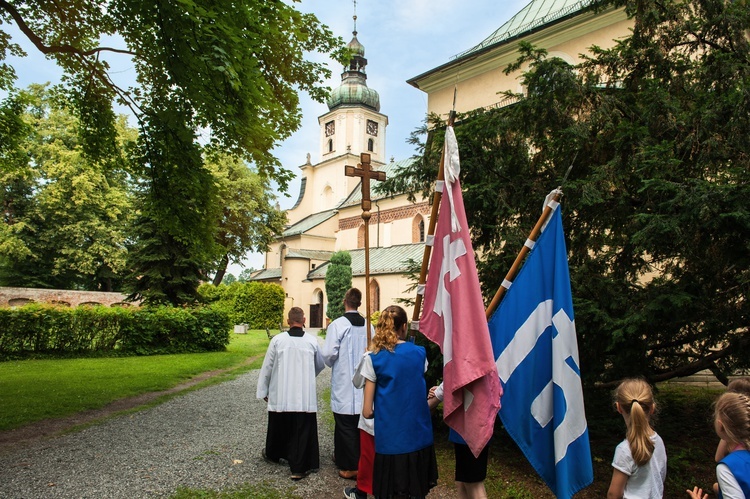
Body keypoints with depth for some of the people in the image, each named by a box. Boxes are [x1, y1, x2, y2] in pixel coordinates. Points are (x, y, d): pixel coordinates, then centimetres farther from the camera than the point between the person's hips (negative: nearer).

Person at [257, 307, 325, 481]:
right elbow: (320, 365, 11)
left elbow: (267, 366, -1)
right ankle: (298, 468, 7)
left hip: (280, 395, 1)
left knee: (279, 427, 20)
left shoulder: (277, 340, -7)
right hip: (305, 396, -1)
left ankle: (273, 454, 42)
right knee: (302, 431, 5)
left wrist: (263, 390, 11)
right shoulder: (312, 341, -4)